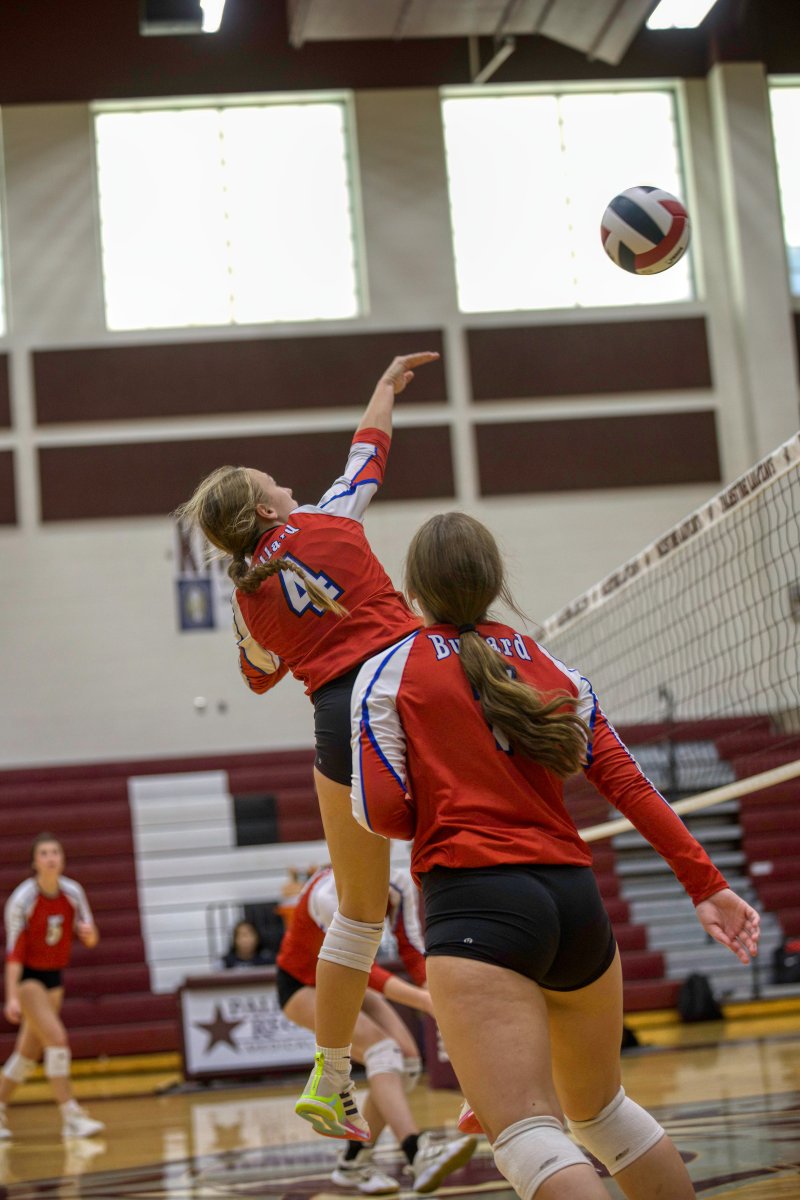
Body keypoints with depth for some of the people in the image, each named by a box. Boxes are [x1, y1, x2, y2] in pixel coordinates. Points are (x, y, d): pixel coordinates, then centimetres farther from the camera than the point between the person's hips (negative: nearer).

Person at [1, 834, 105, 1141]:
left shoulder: (73, 892, -6)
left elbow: (90, 939, 2)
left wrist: (88, 933, -23)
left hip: (54, 977, 6)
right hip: (27, 977, -6)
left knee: (28, 1051, 11)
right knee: (57, 1038, -20)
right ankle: (71, 1116, -16)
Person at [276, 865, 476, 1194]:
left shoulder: (399, 883, -18)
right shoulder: (329, 896, -36)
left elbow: (411, 951, -11)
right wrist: (425, 1000, -49)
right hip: (302, 985, -6)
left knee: (406, 1059, -11)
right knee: (382, 1049, -28)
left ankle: (352, 1163, 3)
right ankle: (419, 1156, -43)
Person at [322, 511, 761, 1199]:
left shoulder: (390, 671, 4)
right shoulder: (551, 669, 16)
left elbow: (380, 814, -3)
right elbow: (630, 785, 8)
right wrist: (706, 884, 7)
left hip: (475, 905, -6)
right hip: (575, 897, 6)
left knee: (529, 1137, -15)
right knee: (601, 1111, 25)